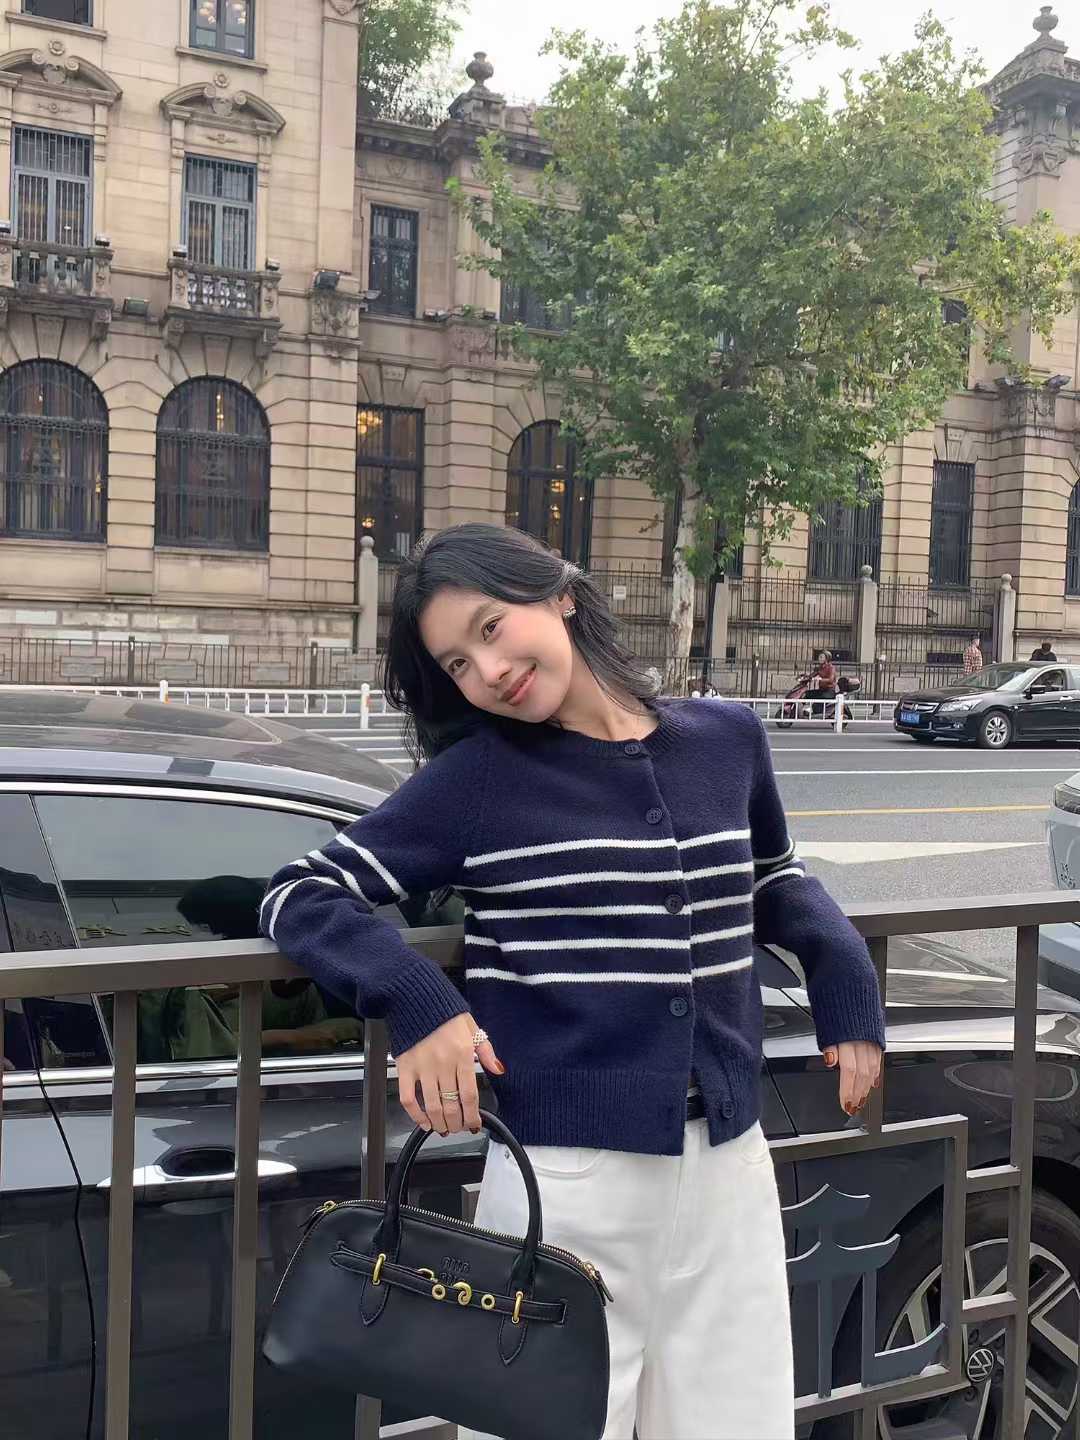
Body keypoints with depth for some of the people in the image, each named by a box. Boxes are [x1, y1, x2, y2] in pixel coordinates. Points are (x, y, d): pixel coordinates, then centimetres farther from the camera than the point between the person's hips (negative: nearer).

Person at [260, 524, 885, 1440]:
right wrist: (416, 1002, -22)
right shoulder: (475, 779, -7)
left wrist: (844, 973, 3)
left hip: (728, 1160, 4)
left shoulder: (730, 741, 3)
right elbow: (300, 894, -5)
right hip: (565, 1172, -4)